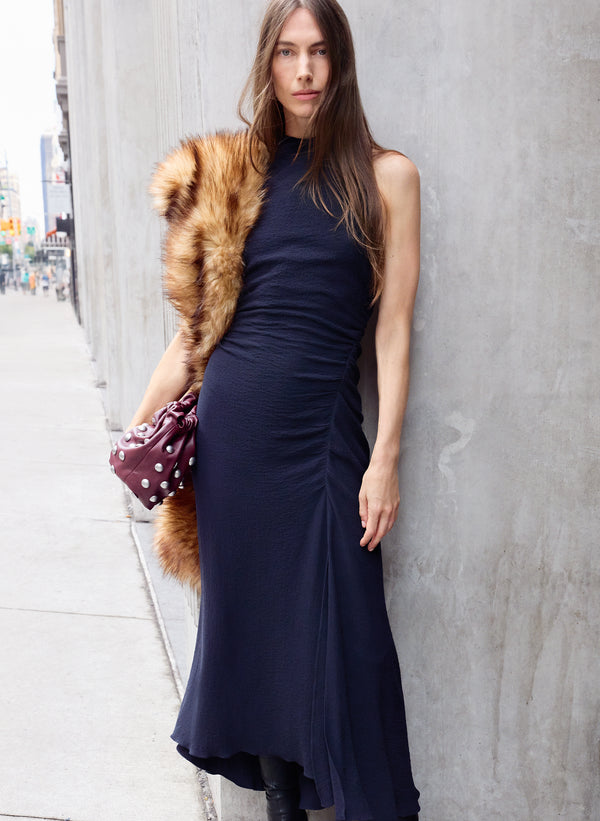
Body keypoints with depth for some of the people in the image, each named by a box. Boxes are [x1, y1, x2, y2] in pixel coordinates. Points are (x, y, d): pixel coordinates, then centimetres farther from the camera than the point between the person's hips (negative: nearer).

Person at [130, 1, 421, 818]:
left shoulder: (384, 175, 2)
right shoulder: (232, 175, 9)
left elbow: (394, 324, -2)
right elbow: (198, 319, 11)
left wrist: (386, 457, -8)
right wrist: (141, 422, 9)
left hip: (322, 427, -2)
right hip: (229, 421, 3)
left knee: (339, 629, 2)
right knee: (248, 613, 11)